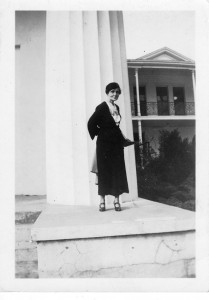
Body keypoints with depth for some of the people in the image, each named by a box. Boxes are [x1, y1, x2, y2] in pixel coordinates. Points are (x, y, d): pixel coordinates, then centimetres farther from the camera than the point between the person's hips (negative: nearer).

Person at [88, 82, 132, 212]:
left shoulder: (117, 107, 13)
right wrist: (99, 134, -4)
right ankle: (102, 201, 10)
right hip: (104, 144, -6)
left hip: (117, 143, 6)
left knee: (118, 171, 4)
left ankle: (117, 200, 14)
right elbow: (91, 123, -11)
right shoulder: (101, 107, -7)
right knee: (104, 171, 0)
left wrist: (123, 138, 14)